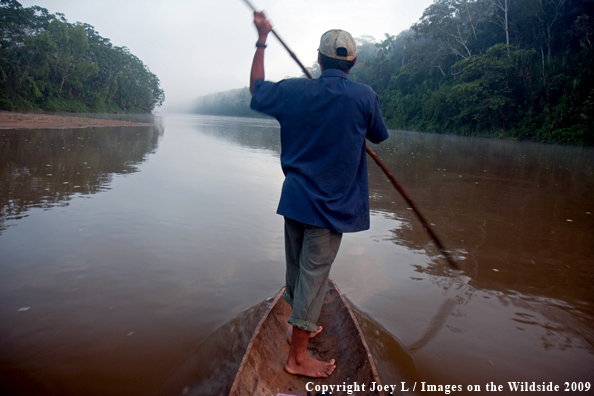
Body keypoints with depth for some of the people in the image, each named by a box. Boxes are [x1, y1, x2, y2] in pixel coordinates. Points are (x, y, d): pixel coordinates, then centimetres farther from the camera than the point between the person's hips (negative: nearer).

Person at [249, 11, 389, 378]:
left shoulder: (294, 91, -2)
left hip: (295, 198, 5)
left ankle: (303, 327, 40)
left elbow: (256, 87, 16)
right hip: (331, 205, -4)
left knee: (297, 269, 19)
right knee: (314, 274, 2)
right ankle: (298, 357, 13)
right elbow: (379, 136, 6)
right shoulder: (364, 96, -11)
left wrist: (262, 39, 22)